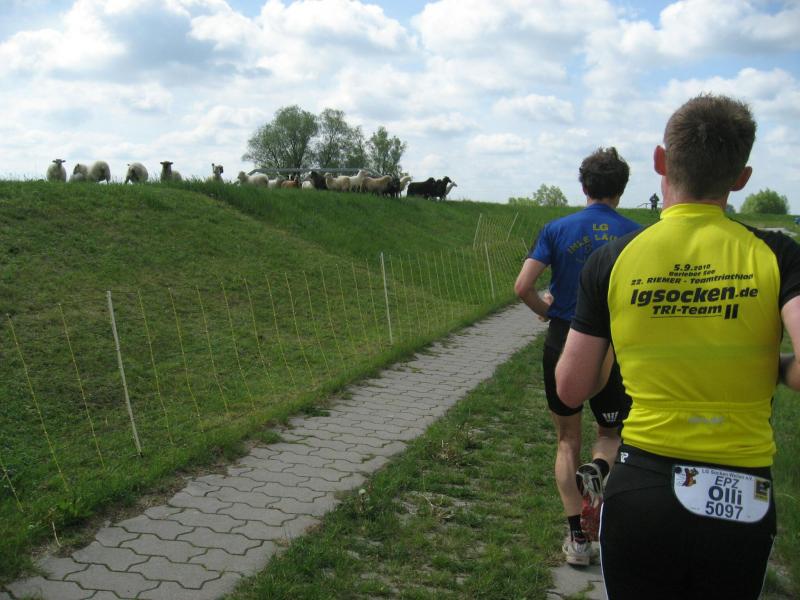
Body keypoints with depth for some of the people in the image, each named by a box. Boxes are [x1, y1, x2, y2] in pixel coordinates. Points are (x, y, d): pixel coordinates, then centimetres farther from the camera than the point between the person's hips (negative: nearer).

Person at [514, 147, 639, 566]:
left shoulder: (557, 229, -5)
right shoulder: (636, 235, -4)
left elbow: (523, 287, -13)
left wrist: (547, 310, 7)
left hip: (563, 345, 0)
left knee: (568, 441, 14)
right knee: (611, 431, 22)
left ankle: (578, 538, 14)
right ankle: (597, 469, -12)